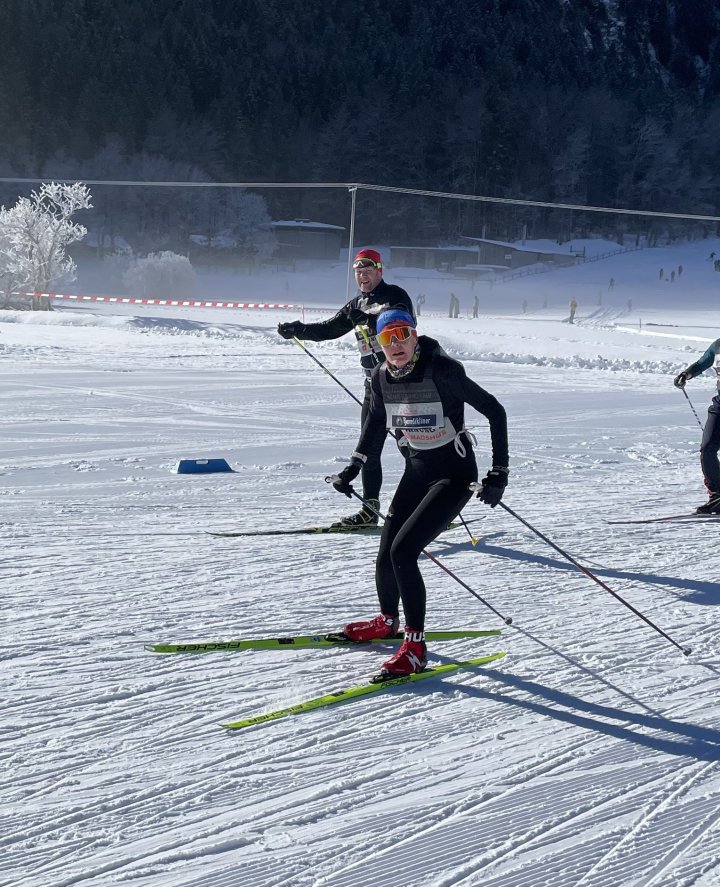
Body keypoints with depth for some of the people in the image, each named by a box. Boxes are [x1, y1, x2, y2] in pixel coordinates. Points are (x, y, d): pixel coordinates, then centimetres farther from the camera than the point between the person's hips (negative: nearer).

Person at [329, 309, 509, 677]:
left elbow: (494, 411, -17)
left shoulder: (442, 370, -23)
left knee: (402, 551, -19)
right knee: (386, 556, 5)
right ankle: (387, 621, 36)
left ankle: (415, 646, -10)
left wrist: (499, 472, -20)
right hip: (416, 471, 6)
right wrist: (353, 467, 16)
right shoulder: (382, 377, -4)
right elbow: (376, 420, 18)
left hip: (454, 475, -6)